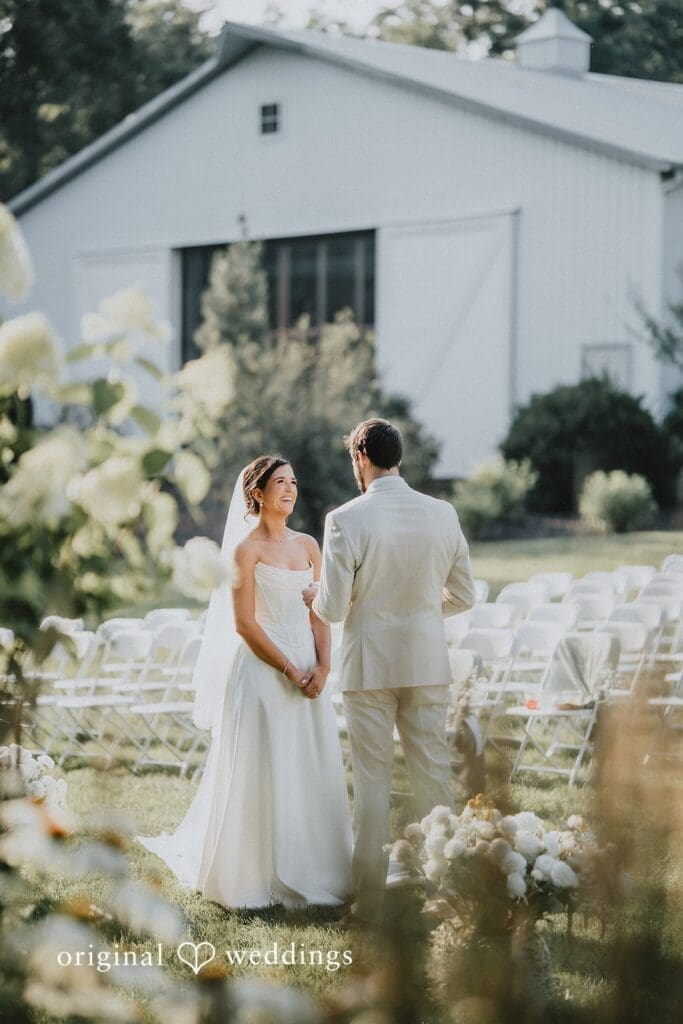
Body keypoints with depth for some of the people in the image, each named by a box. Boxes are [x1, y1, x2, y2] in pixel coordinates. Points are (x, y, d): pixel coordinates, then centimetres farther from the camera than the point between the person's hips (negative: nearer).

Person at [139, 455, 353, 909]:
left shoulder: (308, 545, 11)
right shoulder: (247, 549, -6)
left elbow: (319, 615, 9)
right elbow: (244, 623, -11)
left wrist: (321, 667, -6)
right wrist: (290, 671, -13)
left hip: (308, 672, 6)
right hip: (262, 671, -6)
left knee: (313, 773, 5)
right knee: (262, 774, -3)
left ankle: (309, 874, 13)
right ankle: (260, 878, 5)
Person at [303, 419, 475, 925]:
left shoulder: (346, 520, -13)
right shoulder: (442, 513, -1)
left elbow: (333, 608, -12)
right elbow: (464, 595, 6)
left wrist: (315, 596, 10)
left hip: (370, 664, -3)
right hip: (428, 663, 3)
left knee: (372, 782, 5)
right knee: (435, 774, 10)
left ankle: (371, 901, 10)